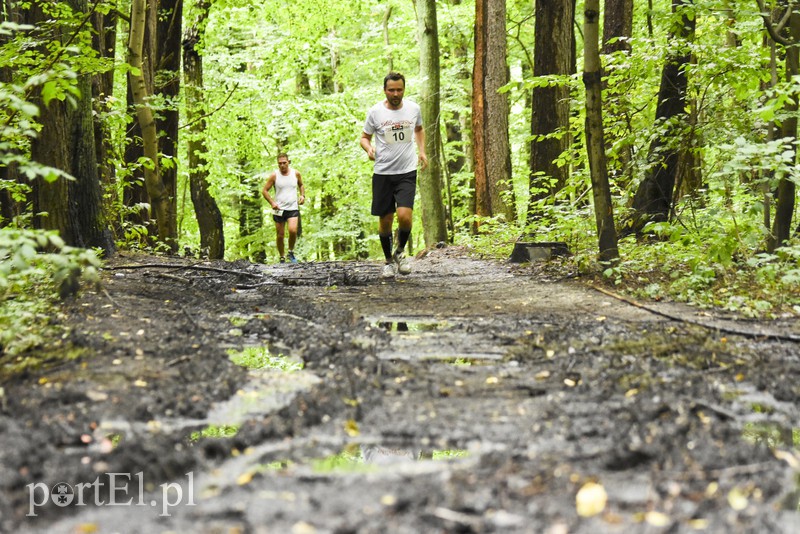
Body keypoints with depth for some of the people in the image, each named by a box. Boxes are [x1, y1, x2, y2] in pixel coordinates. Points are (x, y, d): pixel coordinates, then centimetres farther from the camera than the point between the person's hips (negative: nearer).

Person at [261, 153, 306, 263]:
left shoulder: (296, 173, 2)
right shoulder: (274, 175, -4)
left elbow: (301, 185, 21)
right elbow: (264, 191, 1)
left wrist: (302, 195, 3)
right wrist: (272, 202, -12)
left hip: (293, 208, 0)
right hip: (279, 209, 0)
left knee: (293, 230, -21)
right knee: (280, 235, 4)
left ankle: (291, 252, 3)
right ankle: (282, 258, 22)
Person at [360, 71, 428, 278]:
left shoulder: (413, 108, 2)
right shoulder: (375, 112, -4)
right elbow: (364, 137, 7)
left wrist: (422, 151, 9)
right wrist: (369, 148, -15)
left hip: (407, 172, 0)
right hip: (382, 173, 0)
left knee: (405, 216, -17)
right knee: (385, 220, 5)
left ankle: (400, 251, 11)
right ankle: (389, 260, 25)